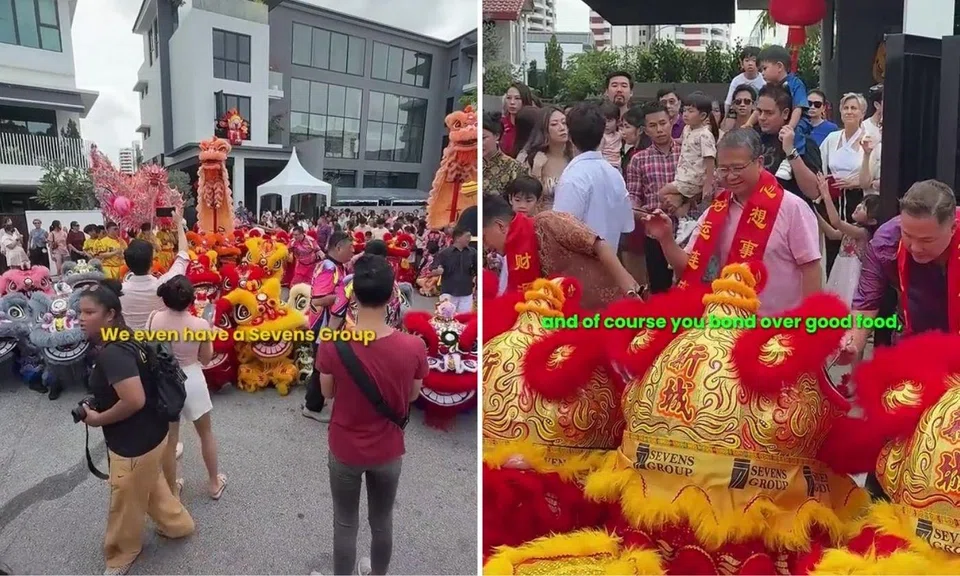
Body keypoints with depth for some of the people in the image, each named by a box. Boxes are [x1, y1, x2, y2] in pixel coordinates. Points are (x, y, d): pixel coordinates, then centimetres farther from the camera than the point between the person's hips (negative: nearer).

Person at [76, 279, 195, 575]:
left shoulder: (112, 353, -29)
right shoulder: (121, 341, 2)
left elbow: (135, 400, -35)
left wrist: (98, 419, -19)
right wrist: (97, 406, 8)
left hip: (136, 442, -10)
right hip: (147, 433, 10)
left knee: (126, 501, 16)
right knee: (150, 485, 31)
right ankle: (177, 524, 51)